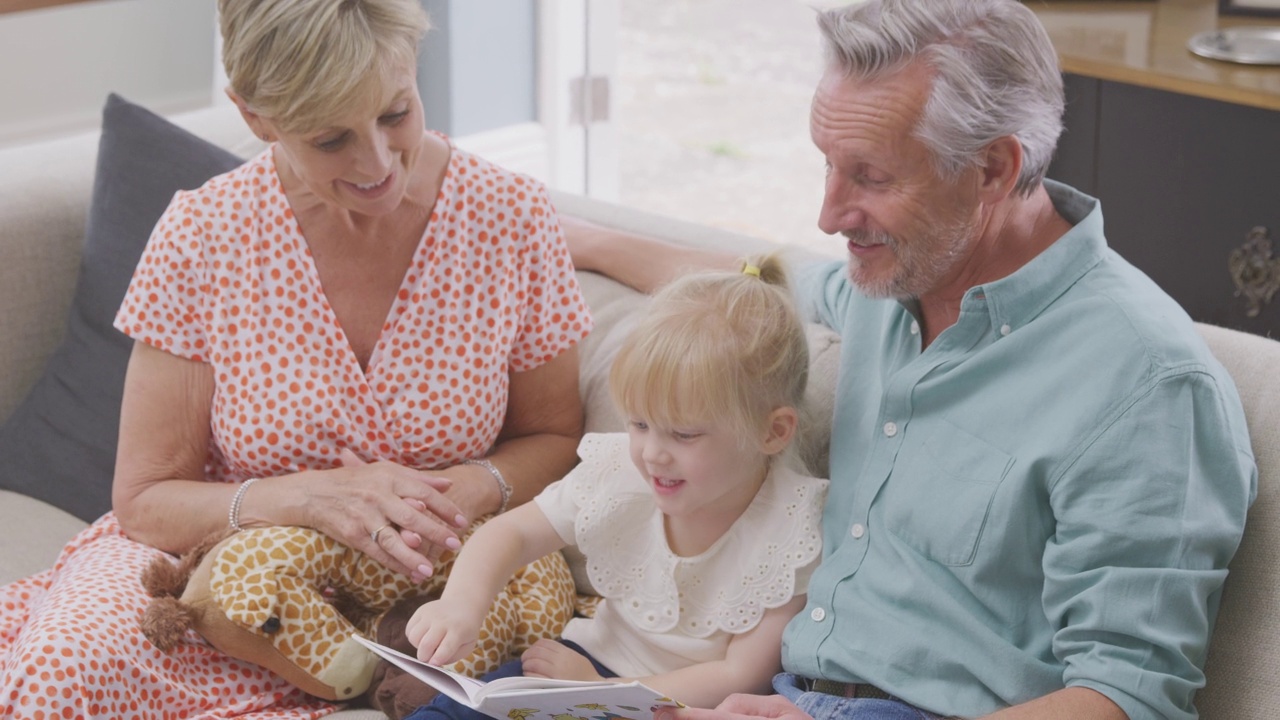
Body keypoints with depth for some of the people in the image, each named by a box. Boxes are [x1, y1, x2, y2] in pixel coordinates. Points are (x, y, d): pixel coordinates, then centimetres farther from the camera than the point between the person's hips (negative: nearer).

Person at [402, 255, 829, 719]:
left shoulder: (791, 532, -20)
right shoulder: (619, 472, -9)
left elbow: (743, 675, -19)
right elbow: (511, 534, -2)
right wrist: (462, 602, -23)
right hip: (594, 660, 5)